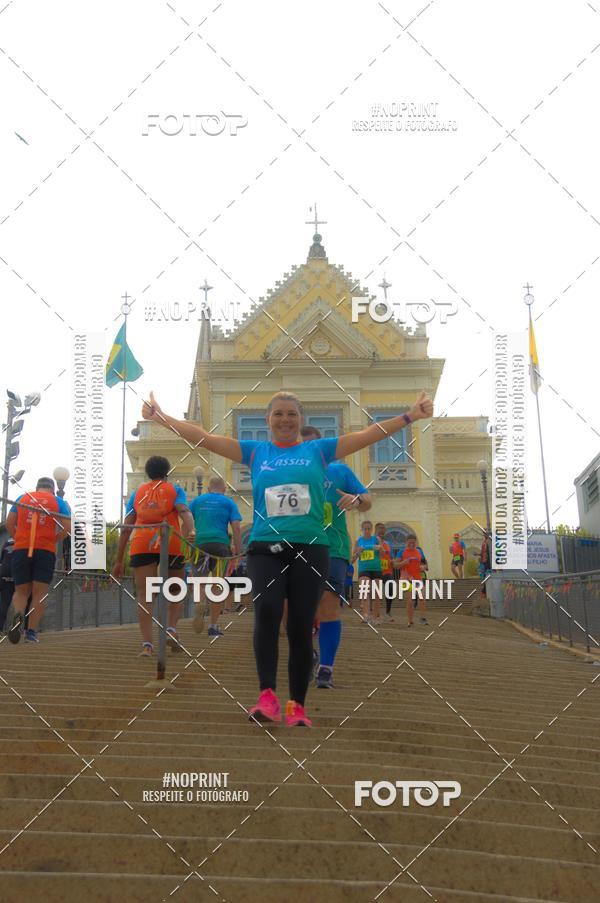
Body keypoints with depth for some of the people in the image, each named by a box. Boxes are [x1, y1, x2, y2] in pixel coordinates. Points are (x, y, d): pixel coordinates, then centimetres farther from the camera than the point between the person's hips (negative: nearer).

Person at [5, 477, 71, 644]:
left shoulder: (22, 498, 14)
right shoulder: (58, 502, 10)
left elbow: (9, 523, 8)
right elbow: (67, 527, 1)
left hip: (21, 549, 1)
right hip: (46, 550, -1)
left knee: (21, 591, 10)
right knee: (39, 593, 4)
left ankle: (18, 615, -20)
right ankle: (32, 632, -4)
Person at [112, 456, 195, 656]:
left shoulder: (137, 493, 22)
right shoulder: (175, 490, 17)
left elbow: (126, 527, 15)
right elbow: (184, 512, -6)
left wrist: (119, 560, 15)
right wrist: (191, 531, -24)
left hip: (141, 545, 1)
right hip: (171, 544, -1)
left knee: (144, 594, 0)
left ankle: (147, 643, -12)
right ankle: (171, 629, -3)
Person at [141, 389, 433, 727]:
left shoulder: (319, 450, 12)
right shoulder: (255, 451, 13)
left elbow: (369, 434, 8)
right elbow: (204, 437, 9)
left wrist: (411, 415, 2)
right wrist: (161, 417, 2)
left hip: (311, 549, 1)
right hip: (265, 548, 0)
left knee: (301, 627, 1)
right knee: (267, 609, -25)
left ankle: (297, 707, 12)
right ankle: (267, 697, -24)